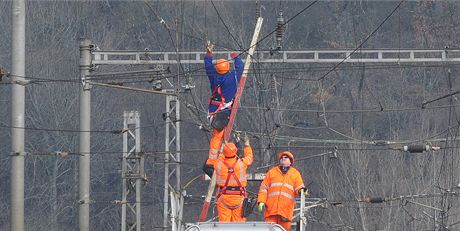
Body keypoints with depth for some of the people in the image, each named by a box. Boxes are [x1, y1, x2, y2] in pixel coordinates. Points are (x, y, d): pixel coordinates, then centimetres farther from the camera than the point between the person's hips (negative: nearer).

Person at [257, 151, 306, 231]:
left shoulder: (295, 174, 18)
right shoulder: (272, 172, 19)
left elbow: (299, 189, 11)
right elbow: (264, 188, 13)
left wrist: (302, 191, -14)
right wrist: (261, 201, 0)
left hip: (286, 210, 0)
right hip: (271, 209, 0)